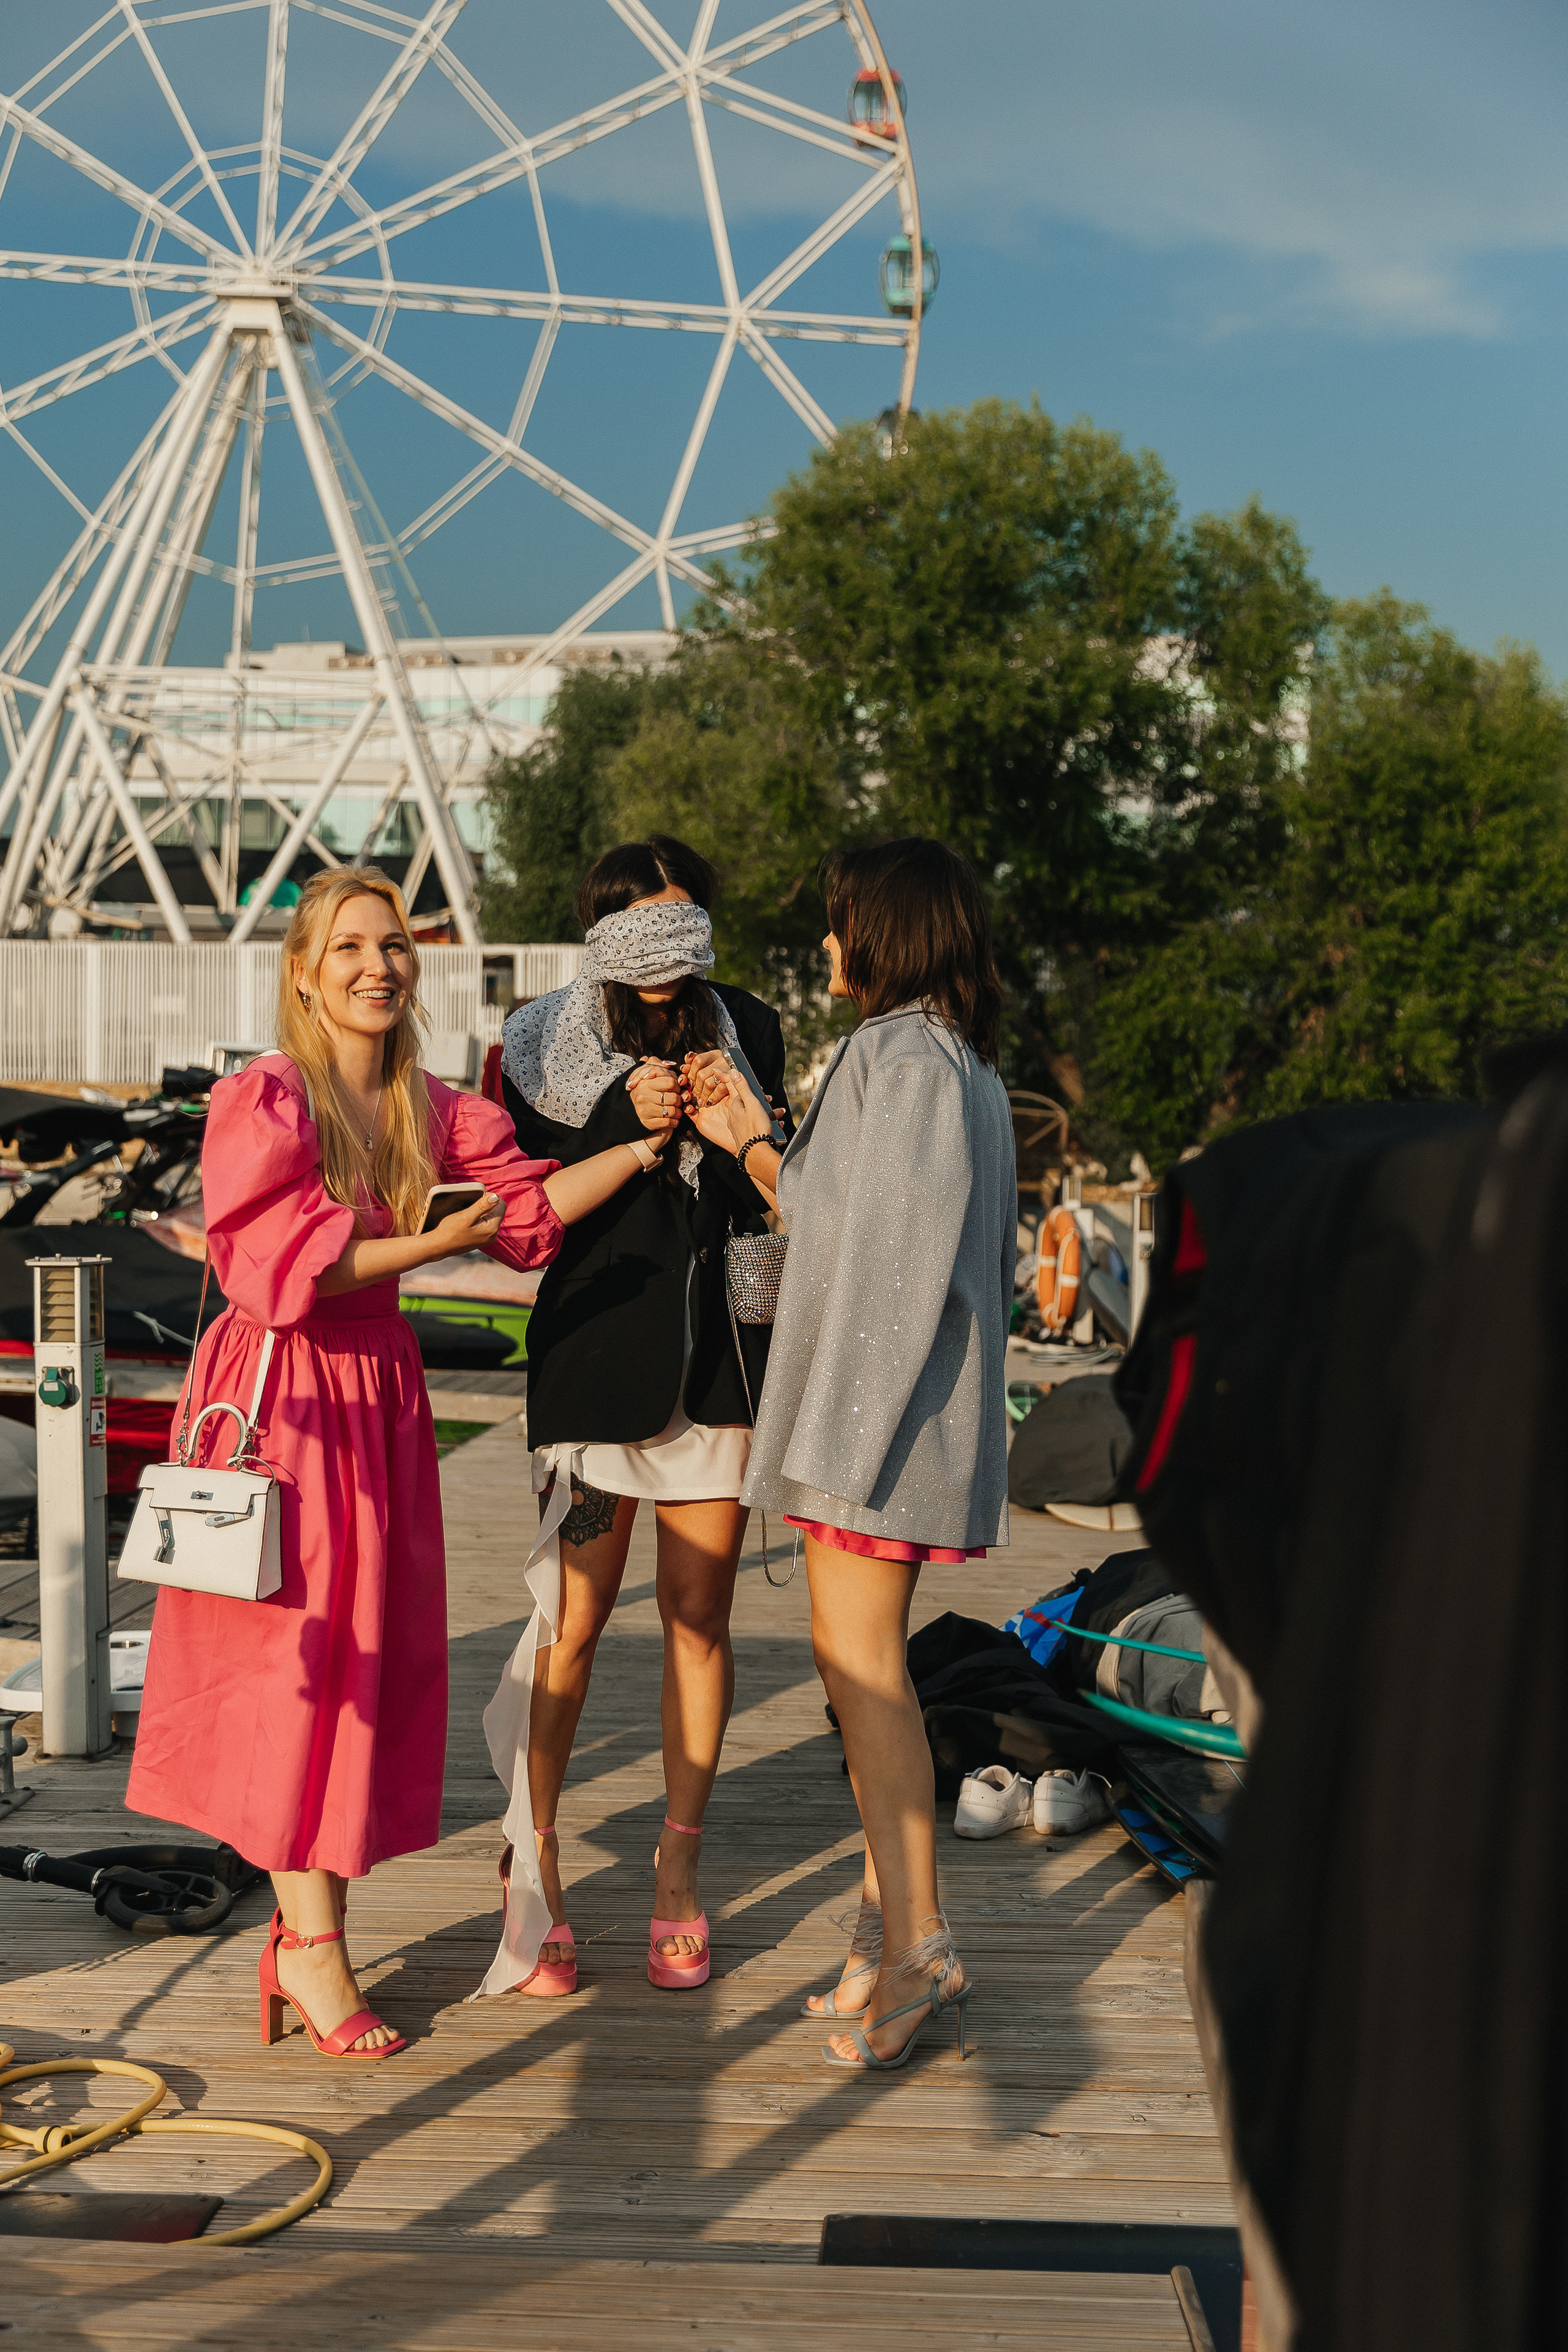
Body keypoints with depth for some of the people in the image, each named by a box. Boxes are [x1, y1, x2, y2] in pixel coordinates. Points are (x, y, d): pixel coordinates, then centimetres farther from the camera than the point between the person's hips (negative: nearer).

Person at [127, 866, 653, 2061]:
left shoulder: (431, 1111, 9)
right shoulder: (262, 1099, -10)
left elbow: (528, 1206, 4)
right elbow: (276, 1268, -17)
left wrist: (643, 1149, -4)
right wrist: (432, 1243, -20)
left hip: (379, 1393, 6)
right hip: (282, 1399, -6)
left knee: (369, 1658, 7)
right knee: (299, 1658, -3)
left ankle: (304, 1934, 18)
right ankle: (313, 1944, 5)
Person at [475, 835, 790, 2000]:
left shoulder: (749, 1031, 9)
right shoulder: (548, 1043, 1)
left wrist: (746, 1134, -8)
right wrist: (623, 1122, -17)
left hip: (721, 1358, 3)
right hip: (596, 1357, -2)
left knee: (700, 1619, 7)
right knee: (573, 1620, -3)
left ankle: (680, 1870, 19)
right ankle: (536, 1863, 11)